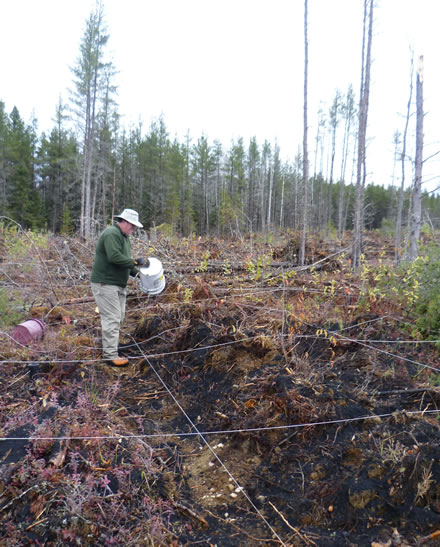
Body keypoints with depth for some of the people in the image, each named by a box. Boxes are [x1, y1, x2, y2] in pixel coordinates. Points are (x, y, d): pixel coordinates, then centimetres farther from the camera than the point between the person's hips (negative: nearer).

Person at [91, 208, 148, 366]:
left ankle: (108, 348, 25)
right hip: (105, 283, -10)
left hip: (118, 284, 10)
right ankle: (110, 354, -4)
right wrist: (135, 262, -21)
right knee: (112, 318, -10)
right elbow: (114, 257, -28)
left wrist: (135, 271, 6)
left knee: (118, 317, 13)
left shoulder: (124, 236, 17)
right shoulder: (112, 233, -16)